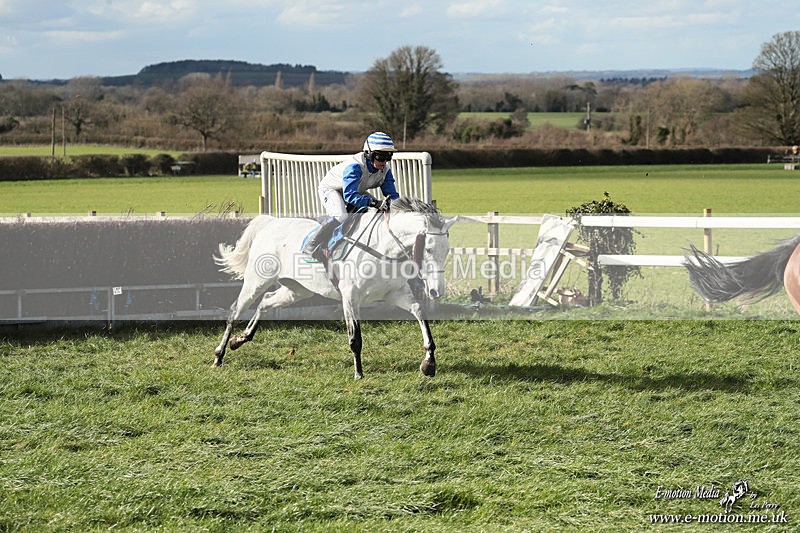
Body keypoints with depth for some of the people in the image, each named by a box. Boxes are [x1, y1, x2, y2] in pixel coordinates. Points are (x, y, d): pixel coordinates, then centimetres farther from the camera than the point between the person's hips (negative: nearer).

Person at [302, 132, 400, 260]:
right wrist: (374, 203, -61)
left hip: (357, 190, 8)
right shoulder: (354, 167, -40)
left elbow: (391, 193, -15)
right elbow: (349, 196, -50)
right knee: (341, 217, -33)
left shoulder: (385, 168, -18)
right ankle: (311, 247, -23)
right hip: (330, 189, -8)